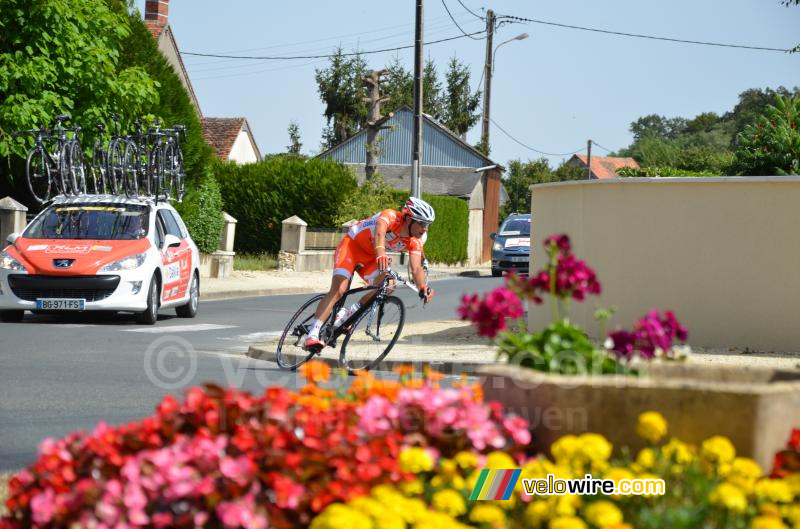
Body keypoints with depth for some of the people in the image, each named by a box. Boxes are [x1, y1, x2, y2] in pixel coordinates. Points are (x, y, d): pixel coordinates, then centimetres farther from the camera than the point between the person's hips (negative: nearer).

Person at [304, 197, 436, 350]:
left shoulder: (415, 241, -11)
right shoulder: (391, 217, -30)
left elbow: (416, 268, -20)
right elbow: (379, 232, -51)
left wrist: (423, 288, -41)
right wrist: (380, 254, -71)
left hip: (370, 258, 6)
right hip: (351, 245, -6)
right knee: (338, 290, -23)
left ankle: (346, 315, -3)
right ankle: (313, 334, -25)